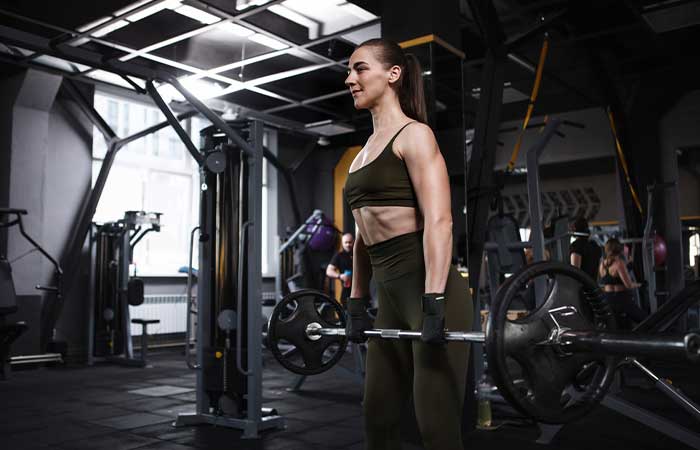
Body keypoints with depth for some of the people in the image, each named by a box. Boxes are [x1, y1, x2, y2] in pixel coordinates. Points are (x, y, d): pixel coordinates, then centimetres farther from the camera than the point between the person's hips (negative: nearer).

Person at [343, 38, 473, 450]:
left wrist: (434, 304, -23)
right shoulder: (368, 147, 19)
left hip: (427, 289, -9)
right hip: (390, 296, 9)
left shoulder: (413, 135, -6)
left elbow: (438, 221, -17)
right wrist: (357, 302, 18)